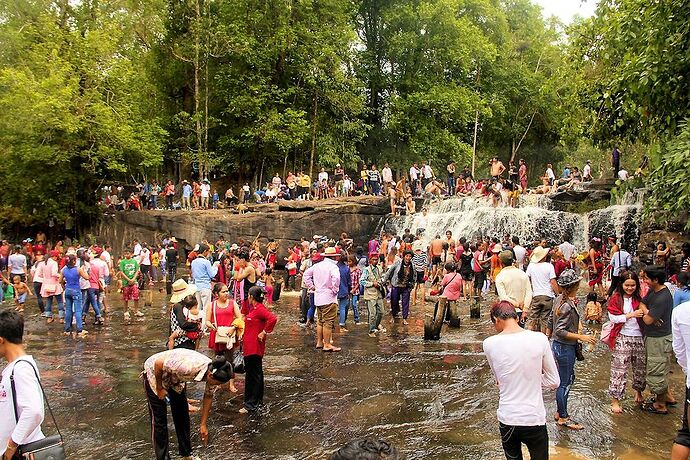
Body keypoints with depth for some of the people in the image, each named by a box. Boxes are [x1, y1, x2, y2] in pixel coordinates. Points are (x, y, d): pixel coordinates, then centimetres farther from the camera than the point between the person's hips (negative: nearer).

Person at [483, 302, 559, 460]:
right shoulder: (540, 339, -10)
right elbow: (554, 382, -1)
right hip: (534, 420, 0)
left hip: (507, 419, 1)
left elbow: (498, 380, 5)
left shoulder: (489, 344, -10)